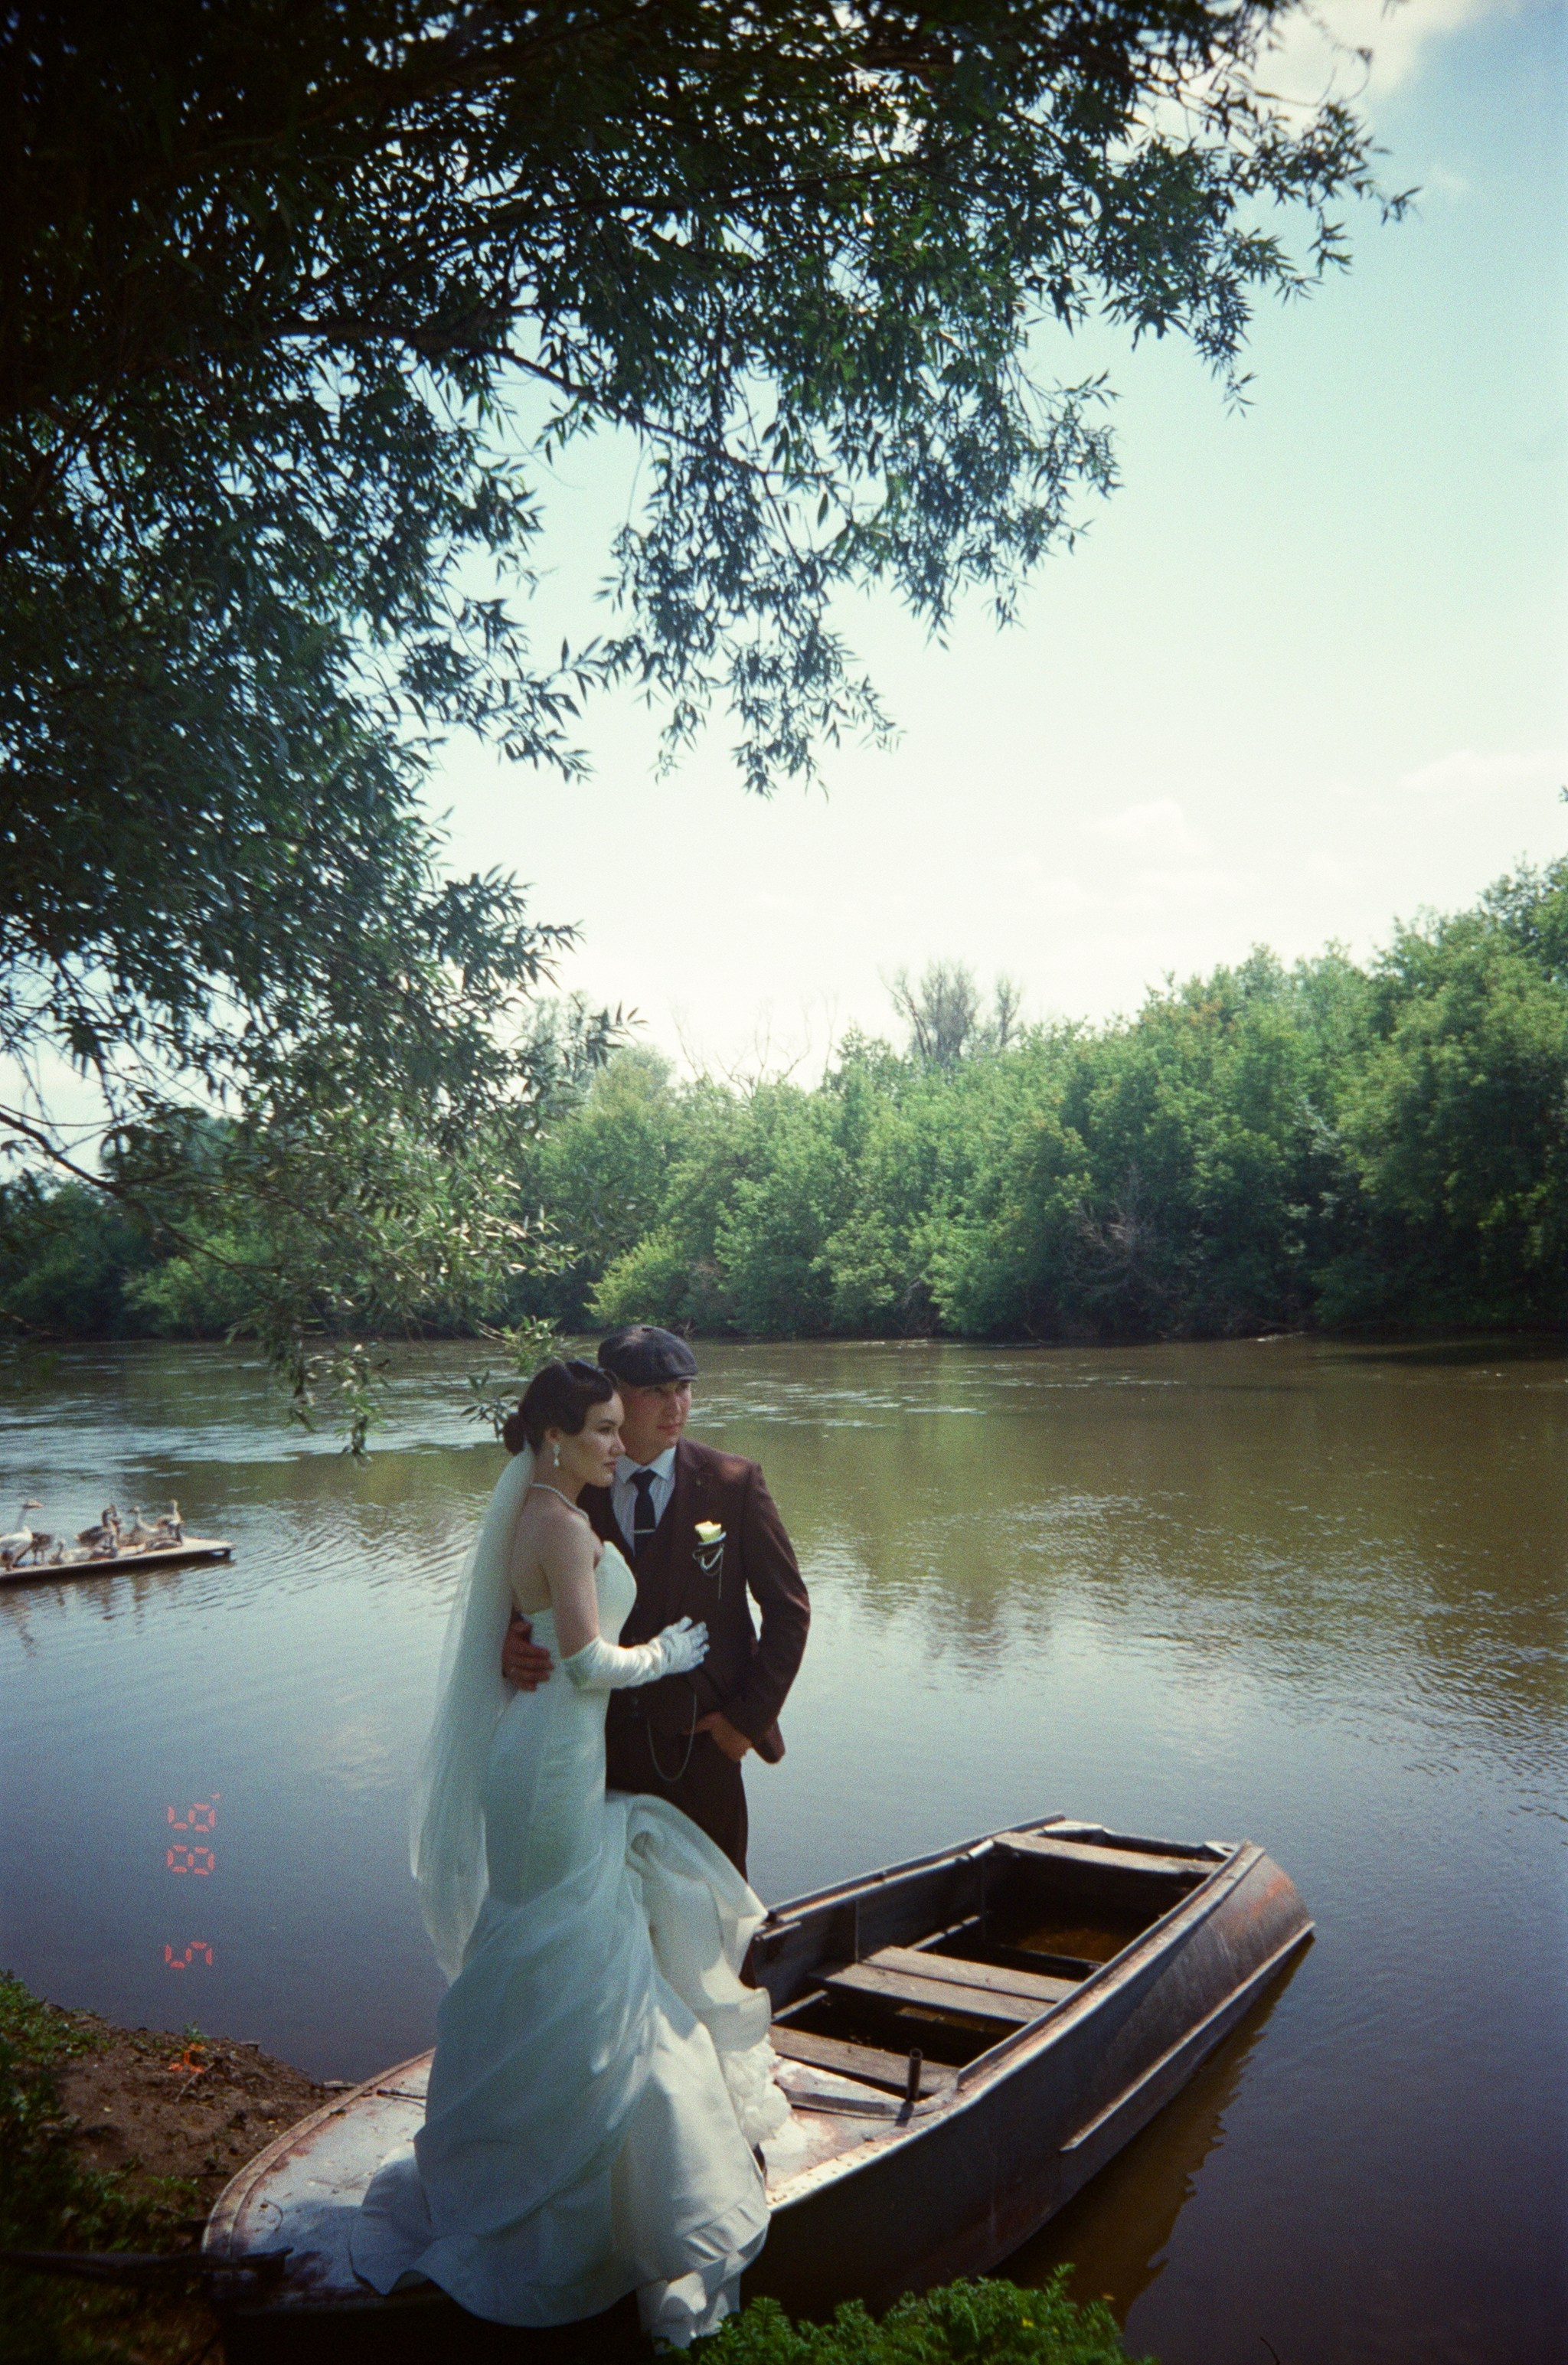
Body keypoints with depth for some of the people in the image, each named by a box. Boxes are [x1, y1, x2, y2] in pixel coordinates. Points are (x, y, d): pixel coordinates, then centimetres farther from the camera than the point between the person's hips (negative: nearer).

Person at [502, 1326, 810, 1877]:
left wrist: (750, 1715, -6)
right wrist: (513, 1648, -18)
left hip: (703, 1738, -1)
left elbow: (788, 1608, -2)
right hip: (601, 1741, 1)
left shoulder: (734, 1483, -7)